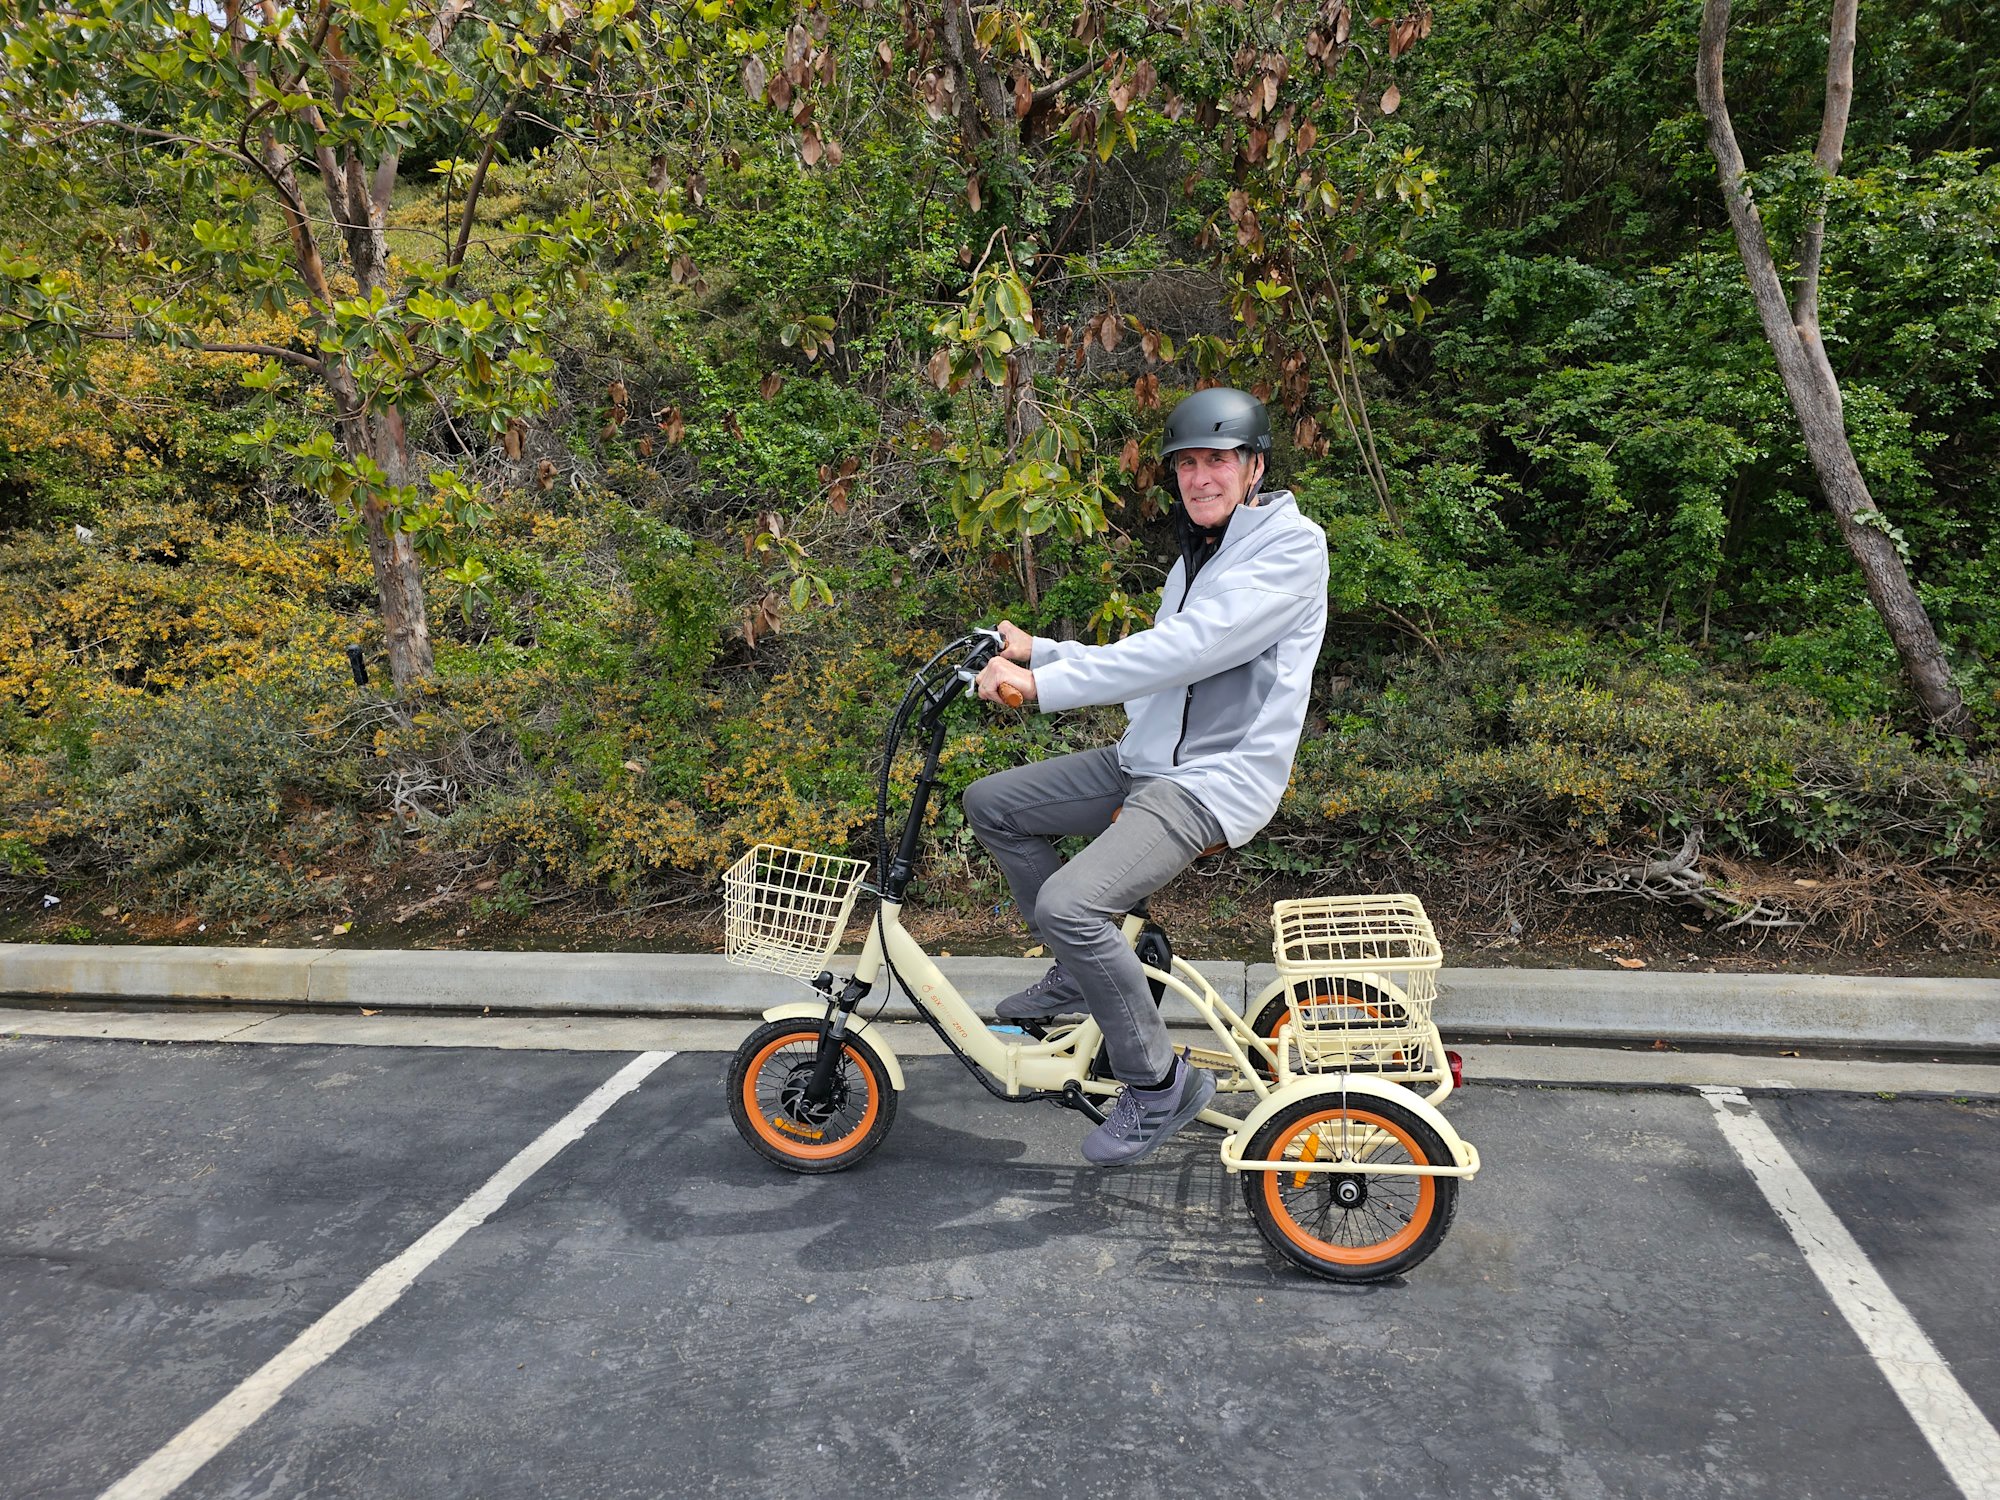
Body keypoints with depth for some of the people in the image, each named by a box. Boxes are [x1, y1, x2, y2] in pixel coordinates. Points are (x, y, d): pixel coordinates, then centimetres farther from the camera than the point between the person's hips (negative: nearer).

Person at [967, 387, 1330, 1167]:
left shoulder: (1292, 547, -12)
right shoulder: (1198, 555, 19)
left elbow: (1186, 650, -25)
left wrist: (1043, 683, -27)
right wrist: (1036, 651, 5)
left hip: (1215, 779, -9)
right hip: (1147, 758, 10)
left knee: (1069, 903, -27)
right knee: (990, 803, 8)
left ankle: (1161, 1081, -4)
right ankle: (1085, 971, 19)